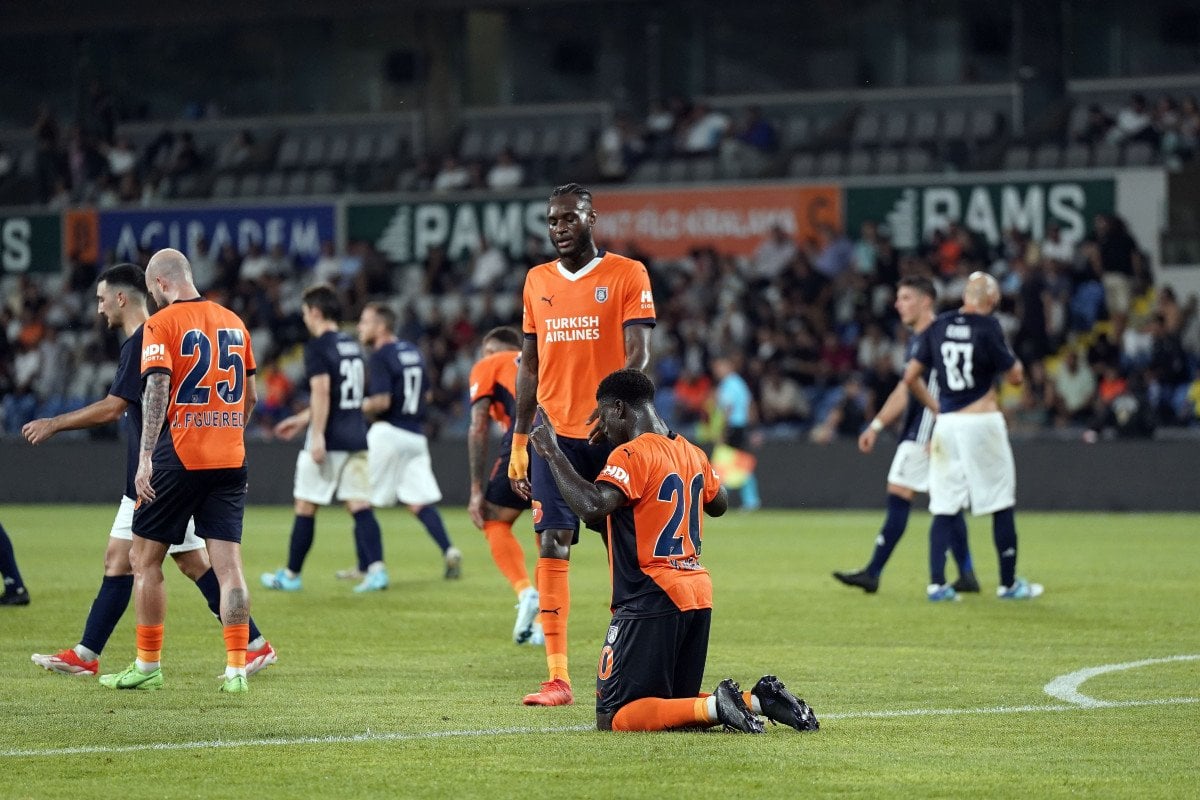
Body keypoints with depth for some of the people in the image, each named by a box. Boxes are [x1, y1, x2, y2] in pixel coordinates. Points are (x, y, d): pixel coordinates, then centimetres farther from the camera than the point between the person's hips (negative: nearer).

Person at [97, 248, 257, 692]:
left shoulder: (162, 324, -6)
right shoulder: (233, 322, 11)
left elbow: (157, 390, -17)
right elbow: (250, 397, 16)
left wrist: (146, 458, -20)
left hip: (179, 456, -5)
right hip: (230, 459, 5)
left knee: (144, 559, 8)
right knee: (229, 566, 2)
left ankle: (147, 667, 12)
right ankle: (237, 669, -5)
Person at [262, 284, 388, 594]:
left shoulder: (318, 347, -10)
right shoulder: (352, 345, 16)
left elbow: (321, 390, -20)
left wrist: (317, 435, -23)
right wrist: (303, 419, 32)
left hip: (329, 440, -7)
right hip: (356, 437, 7)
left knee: (305, 507, 5)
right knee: (360, 505, 2)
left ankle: (291, 574, 14)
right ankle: (376, 568, -14)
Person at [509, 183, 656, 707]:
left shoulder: (627, 274, 0)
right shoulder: (538, 281, 13)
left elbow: (638, 352, -10)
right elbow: (530, 365, 16)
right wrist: (519, 441, 12)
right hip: (555, 433, 3)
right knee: (553, 548, -5)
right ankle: (557, 678, -6)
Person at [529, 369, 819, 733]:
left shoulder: (631, 454, -12)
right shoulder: (691, 452, 13)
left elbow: (592, 506, -27)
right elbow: (719, 504, 31)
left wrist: (553, 455, -17)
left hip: (651, 601, -8)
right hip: (699, 596, 8)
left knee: (613, 719, -7)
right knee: (674, 705, 19)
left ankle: (715, 706, -21)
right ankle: (757, 700, -1)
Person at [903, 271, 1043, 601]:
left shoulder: (938, 326, 4)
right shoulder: (987, 328, -9)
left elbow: (910, 377, 5)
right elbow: (1015, 376, -4)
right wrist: (1009, 353, 14)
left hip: (946, 424, 4)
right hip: (982, 424, -4)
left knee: (944, 507, 6)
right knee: (1001, 505, 7)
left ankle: (937, 583, -2)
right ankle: (1008, 583, 11)